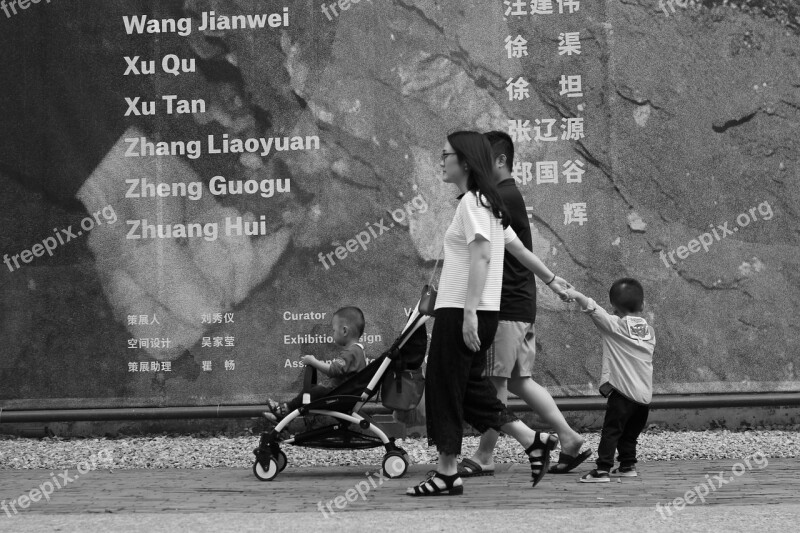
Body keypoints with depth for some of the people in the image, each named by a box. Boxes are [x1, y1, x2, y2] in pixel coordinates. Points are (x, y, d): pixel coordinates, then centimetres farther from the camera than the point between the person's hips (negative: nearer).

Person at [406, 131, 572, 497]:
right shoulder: (489, 203, 16)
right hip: (478, 311, 9)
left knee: (445, 388, -3)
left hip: (461, 311, -9)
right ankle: (532, 441, 12)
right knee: (470, 386, 13)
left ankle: (446, 474, 1)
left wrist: (470, 312, -23)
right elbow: (518, 247, 24)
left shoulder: (471, 202, -12)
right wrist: (552, 279, 35)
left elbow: (480, 257, -20)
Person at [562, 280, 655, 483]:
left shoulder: (615, 325, -5)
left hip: (623, 391, -6)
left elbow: (592, 308, -13)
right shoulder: (649, 330, 11)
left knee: (611, 431, -8)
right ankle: (628, 465, 24)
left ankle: (602, 469, -14)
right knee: (630, 433, 18)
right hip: (645, 393, 6)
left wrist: (575, 294, -10)